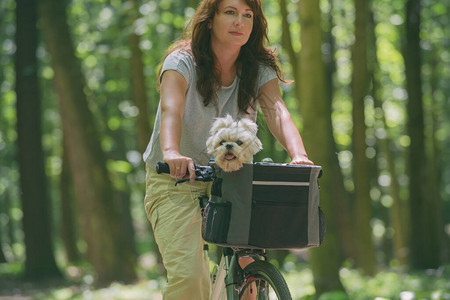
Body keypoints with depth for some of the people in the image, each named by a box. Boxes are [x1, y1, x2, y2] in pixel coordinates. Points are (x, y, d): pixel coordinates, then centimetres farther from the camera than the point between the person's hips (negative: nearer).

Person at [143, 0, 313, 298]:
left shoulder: (260, 69, -4)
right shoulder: (182, 61, -14)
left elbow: (277, 111, -21)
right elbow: (171, 109, -32)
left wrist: (299, 156, -41)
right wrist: (171, 152, -54)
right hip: (175, 183, -4)